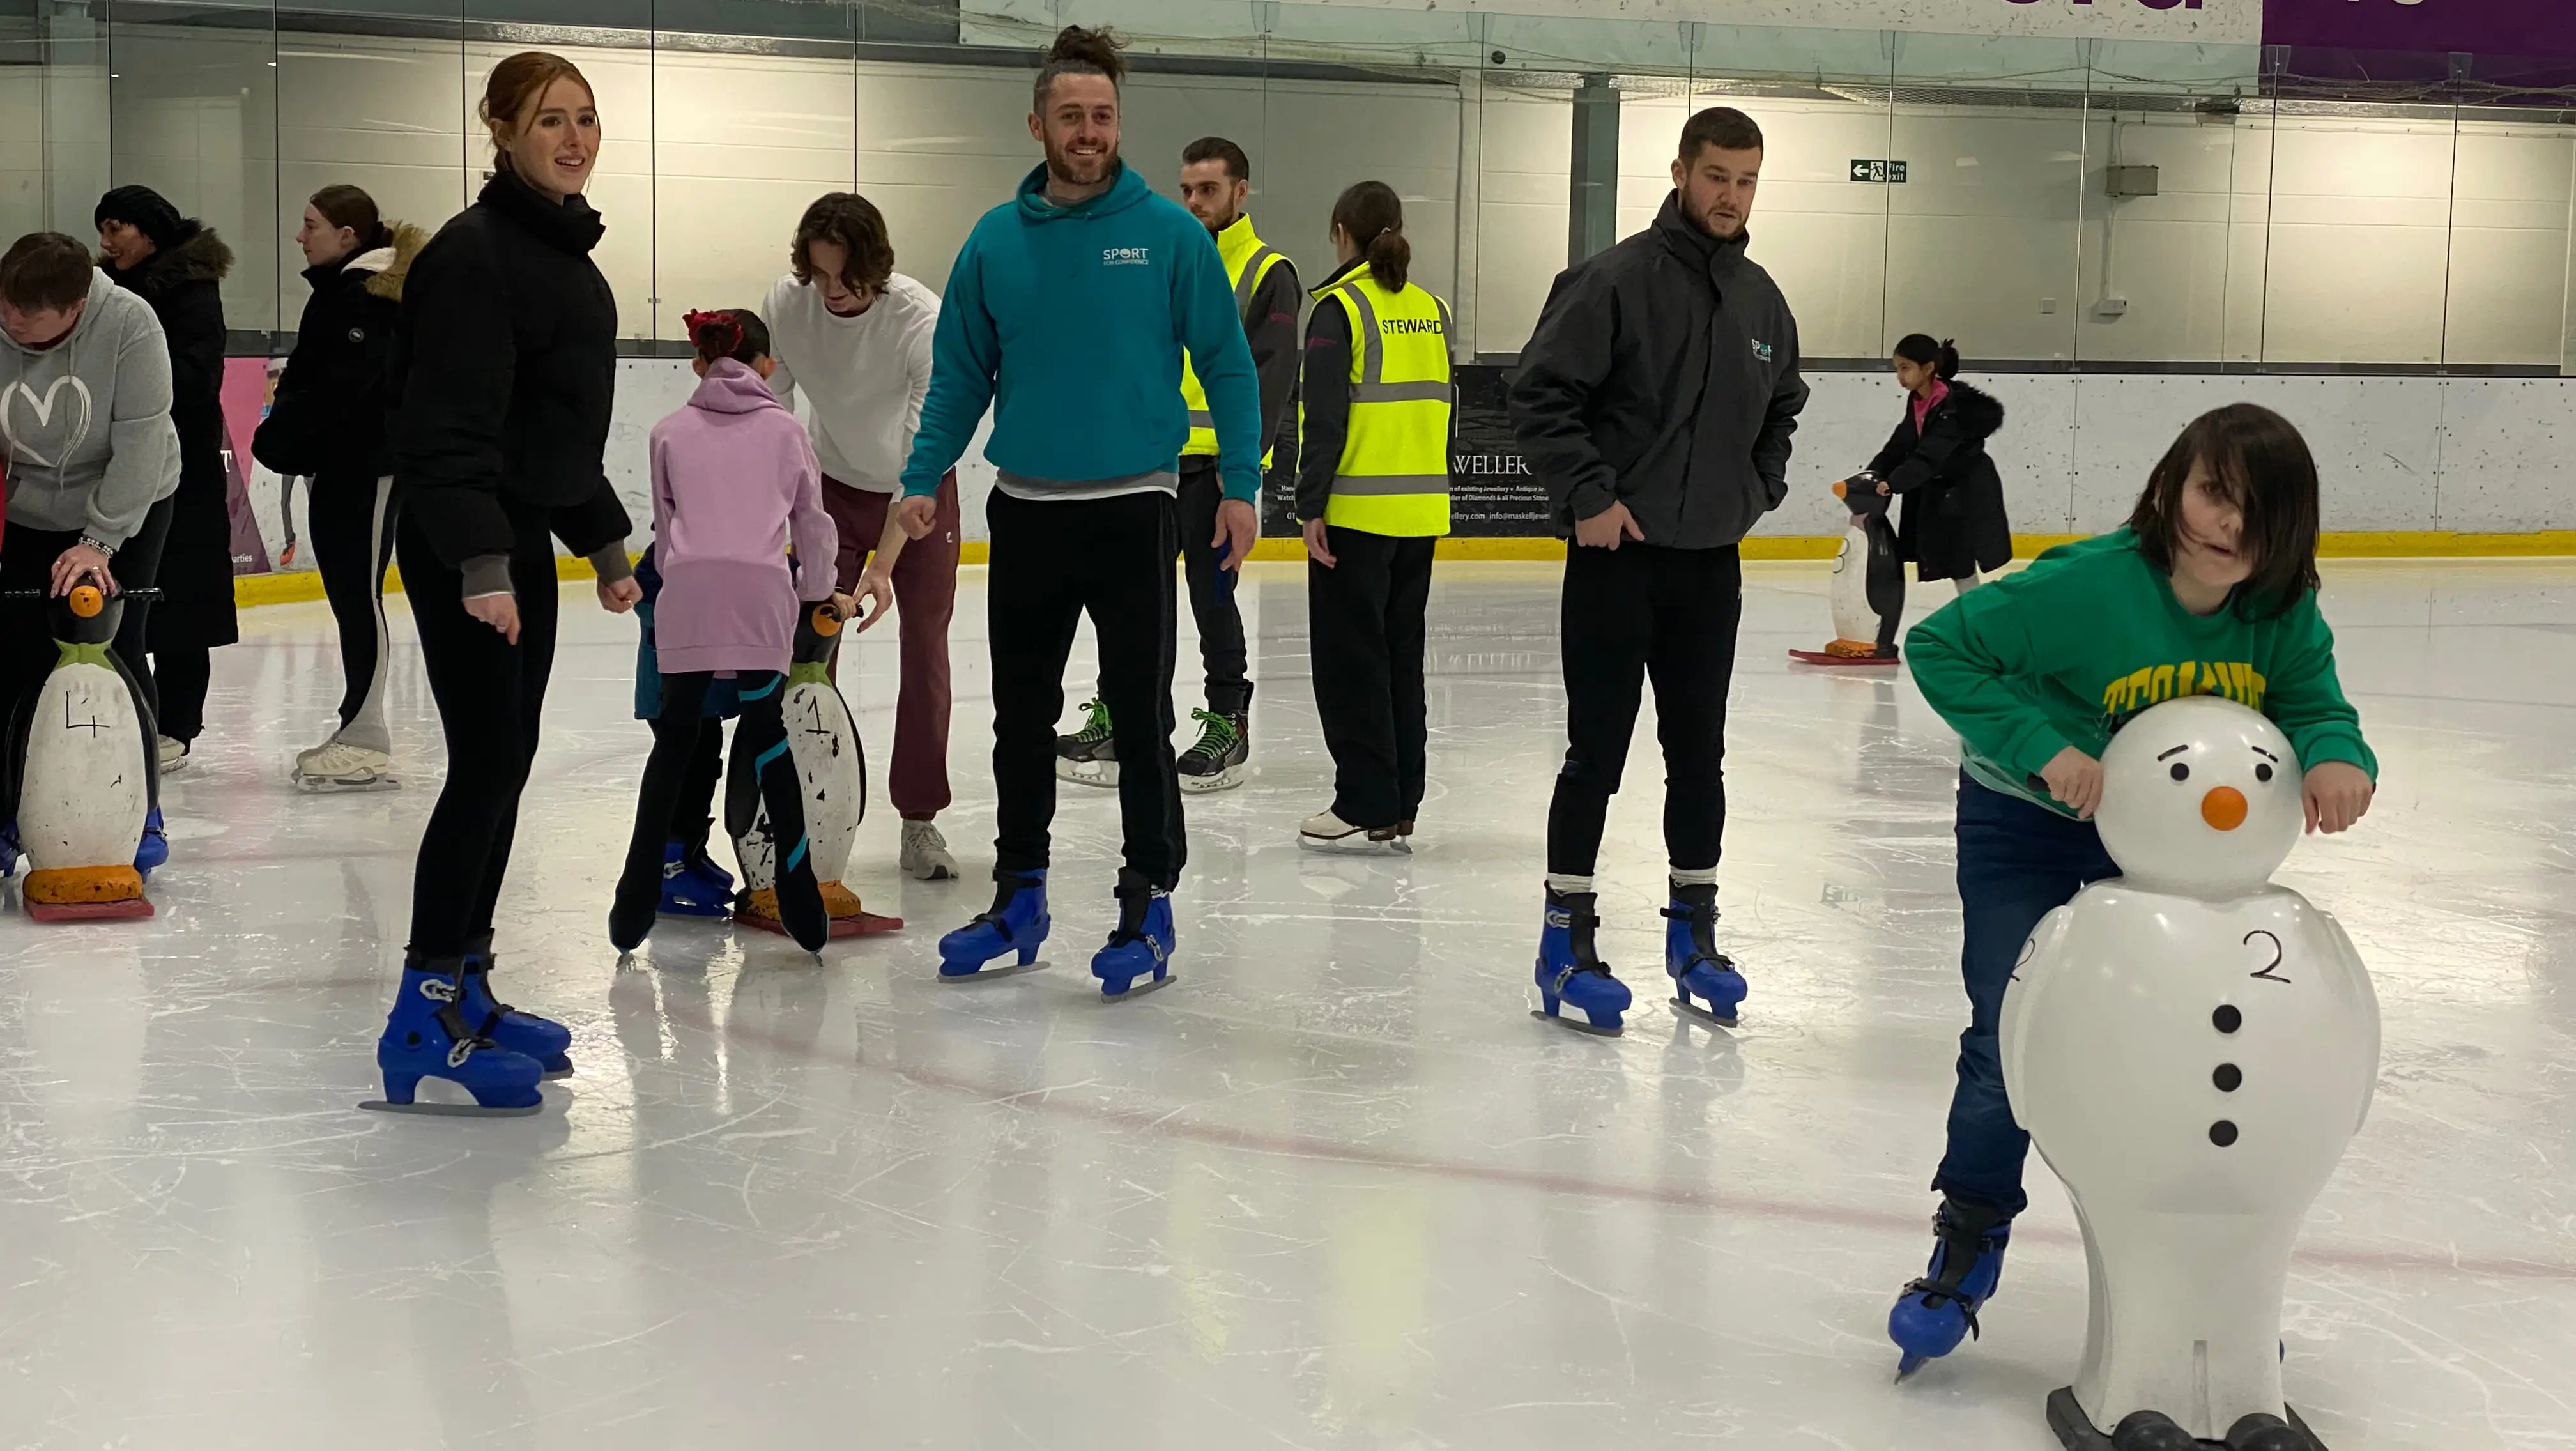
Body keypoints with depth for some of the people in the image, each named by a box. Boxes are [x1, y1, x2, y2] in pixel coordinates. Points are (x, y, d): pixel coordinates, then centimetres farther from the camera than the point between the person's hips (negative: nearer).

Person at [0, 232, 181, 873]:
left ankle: (140, 813, 11)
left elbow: (140, 442, -25)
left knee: (116, 652, -5)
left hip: (128, 508, -2)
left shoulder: (129, 324, -29)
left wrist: (100, 541, -26)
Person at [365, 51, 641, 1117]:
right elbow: (452, 425, -22)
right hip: (463, 548, -10)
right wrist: (479, 562, -29)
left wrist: (605, 544, 24)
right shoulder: (477, 253, -15)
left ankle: (466, 982, 21)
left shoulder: (568, 252, 15)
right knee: (485, 764, -11)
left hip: (521, 541, 10)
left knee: (507, 767, 12)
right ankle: (425, 1020, -7)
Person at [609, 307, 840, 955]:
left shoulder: (671, 432, 18)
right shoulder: (784, 429, 18)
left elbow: (665, 529, 19)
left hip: (685, 590, 0)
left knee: (676, 738, 11)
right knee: (767, 733, 11)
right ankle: (800, 898, 9)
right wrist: (817, 591, 36)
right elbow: (814, 524, 20)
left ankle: (637, 901, 9)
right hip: (762, 592, 0)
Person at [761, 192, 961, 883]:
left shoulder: (923, 320, -31)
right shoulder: (787, 304, -21)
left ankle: (920, 822, 5)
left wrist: (884, 563, -35)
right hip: (834, 484, 2)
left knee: (925, 646, -4)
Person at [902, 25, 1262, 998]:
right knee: (1022, 717, 12)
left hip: (1133, 510, -3)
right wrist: (924, 481, 0)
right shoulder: (996, 242, 3)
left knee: (1140, 718, 1)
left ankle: (1149, 906, 11)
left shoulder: (1168, 233, -5)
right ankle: (1019, 897, 25)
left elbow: (1227, 367, -3)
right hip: (1026, 512, 3)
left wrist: (1240, 487, -9)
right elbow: (961, 376, 8)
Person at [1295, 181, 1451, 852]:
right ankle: (1399, 808, 16)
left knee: (1350, 658, 1)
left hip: (1357, 511, -6)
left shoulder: (1340, 308, -10)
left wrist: (1311, 505, -11)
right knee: (1401, 655, 12)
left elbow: (1326, 418, -15)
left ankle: (1366, 806, 2)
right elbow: (1444, 407, 13)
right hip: (1420, 510, 6)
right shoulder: (1432, 311, 9)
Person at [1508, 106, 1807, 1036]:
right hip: (1618, 553, -5)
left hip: (1712, 560, 6)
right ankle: (1567, 941, 6)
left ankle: (1693, 932, 23)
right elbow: (1540, 394, -13)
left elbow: (1782, 405, 25)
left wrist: (1760, 488, 13)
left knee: (1699, 755, 12)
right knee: (1597, 752, -1)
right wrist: (1588, 497, -15)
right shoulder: (1617, 280, -11)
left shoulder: (1761, 300, 8)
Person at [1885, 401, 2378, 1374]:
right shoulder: (2085, 586, -31)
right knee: (2010, 1040, -2)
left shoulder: (2284, 617, -18)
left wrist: (2336, 757, -36)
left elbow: (2313, 707, -10)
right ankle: (1970, 1240, 20)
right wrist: (2043, 748, -34)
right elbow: (1939, 647, -26)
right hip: (2029, 822, -3)